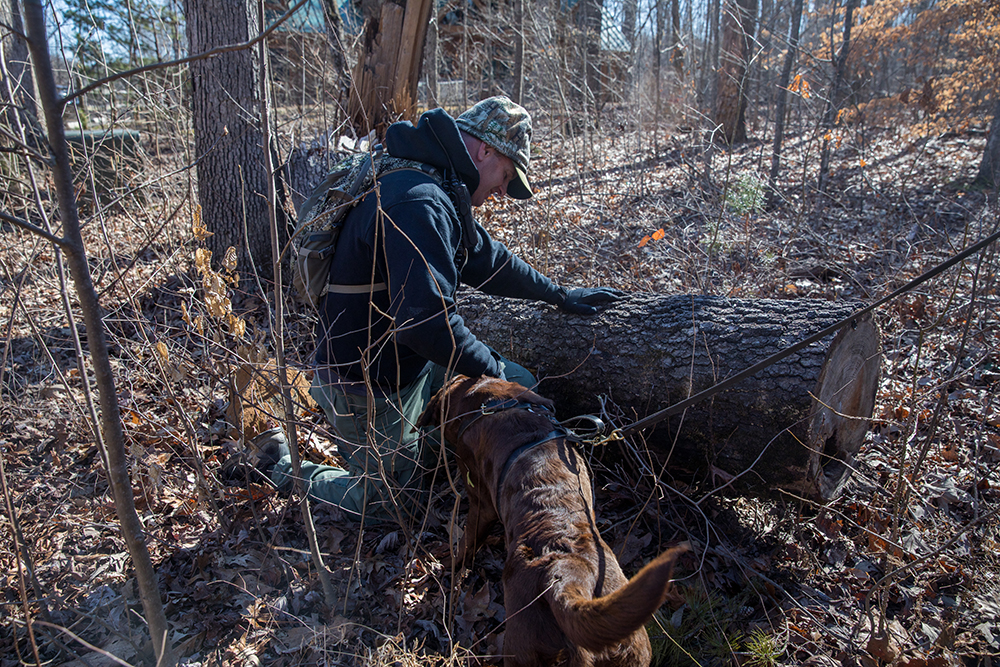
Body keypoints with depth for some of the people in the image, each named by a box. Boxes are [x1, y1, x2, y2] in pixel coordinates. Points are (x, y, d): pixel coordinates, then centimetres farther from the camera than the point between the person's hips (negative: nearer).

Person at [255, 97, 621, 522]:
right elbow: (426, 319, -35)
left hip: (410, 363, 10)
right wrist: (493, 370, -21)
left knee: (520, 386, 15)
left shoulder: (442, 195, 6)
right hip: (367, 385, -10)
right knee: (388, 503, 8)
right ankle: (281, 465, 23)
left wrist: (559, 296, 22)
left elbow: (486, 260, 17)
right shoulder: (418, 203, -29)